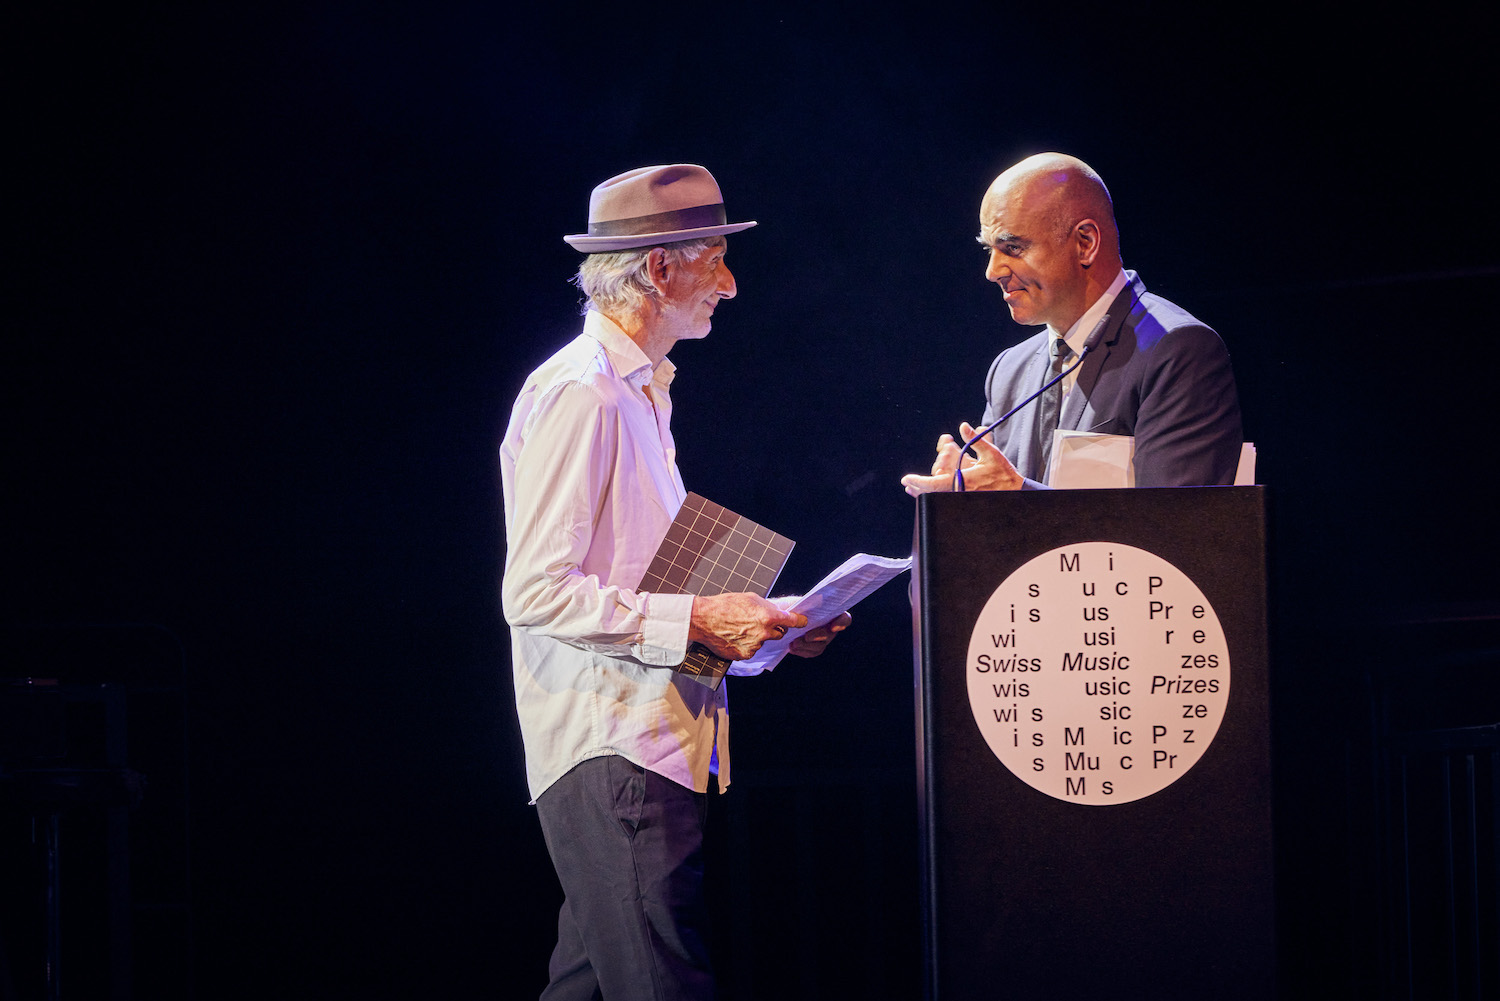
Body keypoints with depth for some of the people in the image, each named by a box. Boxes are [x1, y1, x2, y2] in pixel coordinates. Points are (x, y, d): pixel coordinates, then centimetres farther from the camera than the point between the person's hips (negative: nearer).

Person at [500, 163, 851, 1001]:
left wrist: (756, 623, 13)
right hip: (612, 750, -10)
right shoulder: (578, 395, -12)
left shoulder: (640, 391, 21)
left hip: (654, 742, 10)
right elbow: (537, 592, -18)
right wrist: (693, 622, -19)